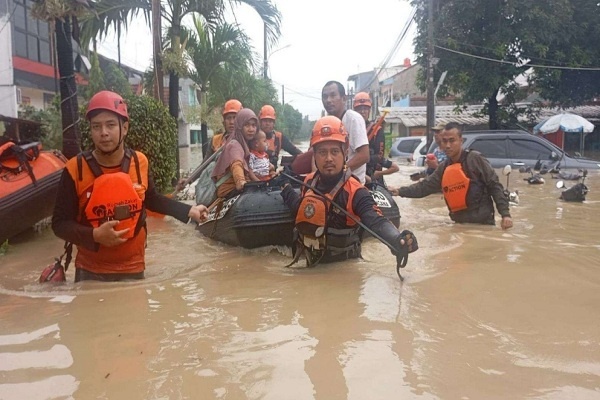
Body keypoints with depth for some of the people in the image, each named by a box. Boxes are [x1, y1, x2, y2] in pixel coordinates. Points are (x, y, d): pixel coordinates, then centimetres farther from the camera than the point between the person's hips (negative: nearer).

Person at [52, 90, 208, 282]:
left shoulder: (140, 162, -7)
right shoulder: (75, 169, -15)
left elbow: (151, 199, 12)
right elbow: (60, 223, -10)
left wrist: (188, 211, 5)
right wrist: (94, 236, -26)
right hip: (90, 271, -1)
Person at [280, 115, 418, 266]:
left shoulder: (355, 192, -23)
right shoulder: (309, 182, -5)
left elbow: (376, 221, -39)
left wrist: (397, 240, -57)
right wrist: (285, 187, 14)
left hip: (343, 267, -5)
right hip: (311, 262, 5)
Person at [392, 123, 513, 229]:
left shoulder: (475, 159, -10)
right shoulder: (444, 167, 9)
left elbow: (495, 186, -10)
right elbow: (425, 186, 10)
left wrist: (505, 214, -17)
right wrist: (400, 191, -2)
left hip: (483, 222, -6)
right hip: (460, 223, 6)